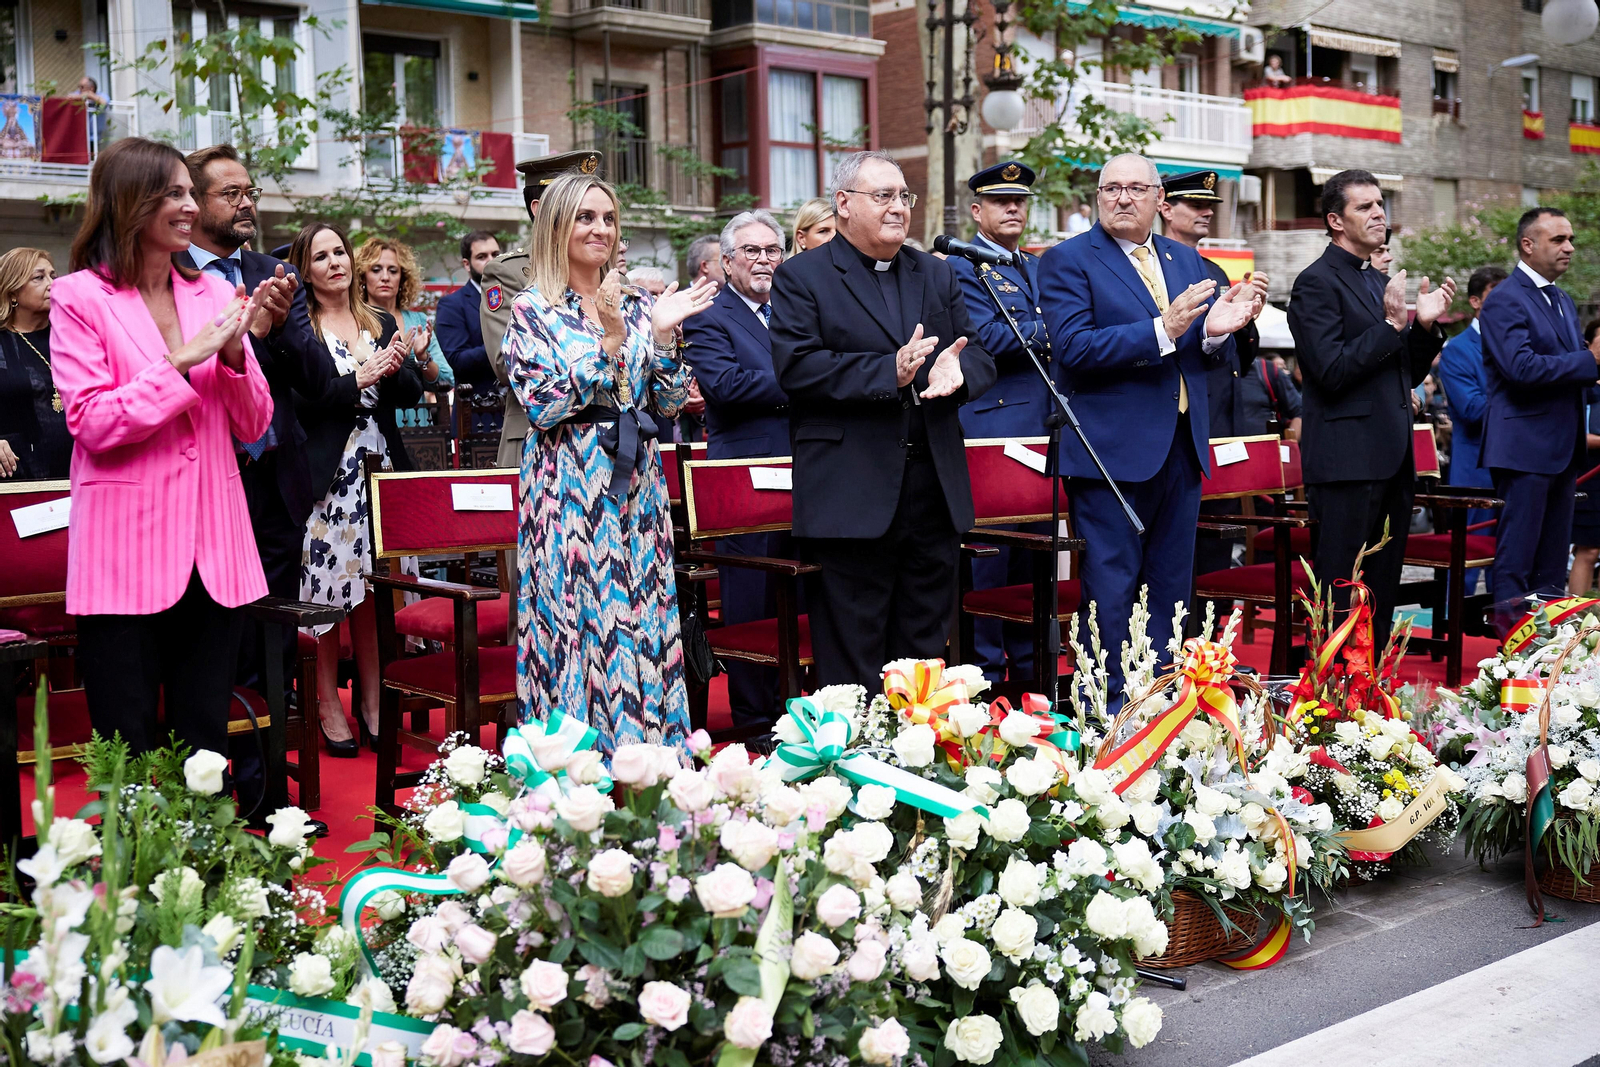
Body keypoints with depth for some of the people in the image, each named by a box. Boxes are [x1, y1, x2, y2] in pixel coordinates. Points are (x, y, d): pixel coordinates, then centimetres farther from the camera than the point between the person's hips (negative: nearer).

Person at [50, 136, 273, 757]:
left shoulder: (213, 293, 11)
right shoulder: (79, 297, -1)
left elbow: (252, 426, 9)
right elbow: (92, 425, -11)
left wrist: (233, 354, -8)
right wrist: (183, 361, -16)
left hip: (211, 549, 4)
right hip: (125, 551, -4)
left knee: (206, 746, 9)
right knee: (129, 755, 2)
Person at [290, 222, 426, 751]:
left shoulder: (383, 324, 15)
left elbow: (410, 396, 10)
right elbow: (300, 402, -11)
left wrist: (399, 367, -10)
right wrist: (359, 380, -15)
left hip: (380, 469, 4)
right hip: (326, 471, -4)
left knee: (374, 588, 5)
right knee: (326, 591, -4)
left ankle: (373, 701, 13)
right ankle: (327, 704, 6)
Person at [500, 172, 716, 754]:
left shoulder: (636, 304, 10)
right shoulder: (532, 309, -1)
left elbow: (667, 405, 7)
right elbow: (541, 405, -13)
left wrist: (663, 336, -8)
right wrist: (609, 341, -18)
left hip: (637, 485, 4)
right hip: (570, 488, -4)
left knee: (644, 623, 5)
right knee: (578, 624, -3)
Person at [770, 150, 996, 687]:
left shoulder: (938, 275, 18)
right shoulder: (801, 278, 1)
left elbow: (978, 355, 13)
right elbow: (796, 365, -12)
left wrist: (957, 370, -12)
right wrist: (890, 371, -20)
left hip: (936, 490, 5)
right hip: (850, 497, -5)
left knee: (926, 649, 13)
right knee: (852, 657, 0)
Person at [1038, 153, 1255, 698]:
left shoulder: (1187, 261, 15)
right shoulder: (1068, 260, -4)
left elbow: (1213, 356, 16)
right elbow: (1073, 347, -17)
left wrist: (1217, 332, -9)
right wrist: (1162, 331, -24)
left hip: (1181, 448, 6)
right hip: (1112, 449, -6)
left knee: (1171, 587, 13)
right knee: (1111, 587, -2)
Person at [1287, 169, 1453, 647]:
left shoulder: (1378, 282, 19)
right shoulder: (1317, 283, -8)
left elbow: (1407, 375, 21)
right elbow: (1331, 372, -18)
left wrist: (1425, 325, 5)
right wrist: (1391, 324, -17)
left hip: (1391, 459, 9)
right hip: (1347, 460, -9)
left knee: (1382, 594, 11)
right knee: (1341, 598, -7)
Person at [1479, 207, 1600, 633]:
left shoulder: (1564, 301, 18)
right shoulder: (1505, 300, -10)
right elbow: (1521, 368, -22)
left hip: (1562, 447, 9)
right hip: (1525, 446, -9)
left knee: (1554, 557, 13)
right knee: (1517, 554, -5)